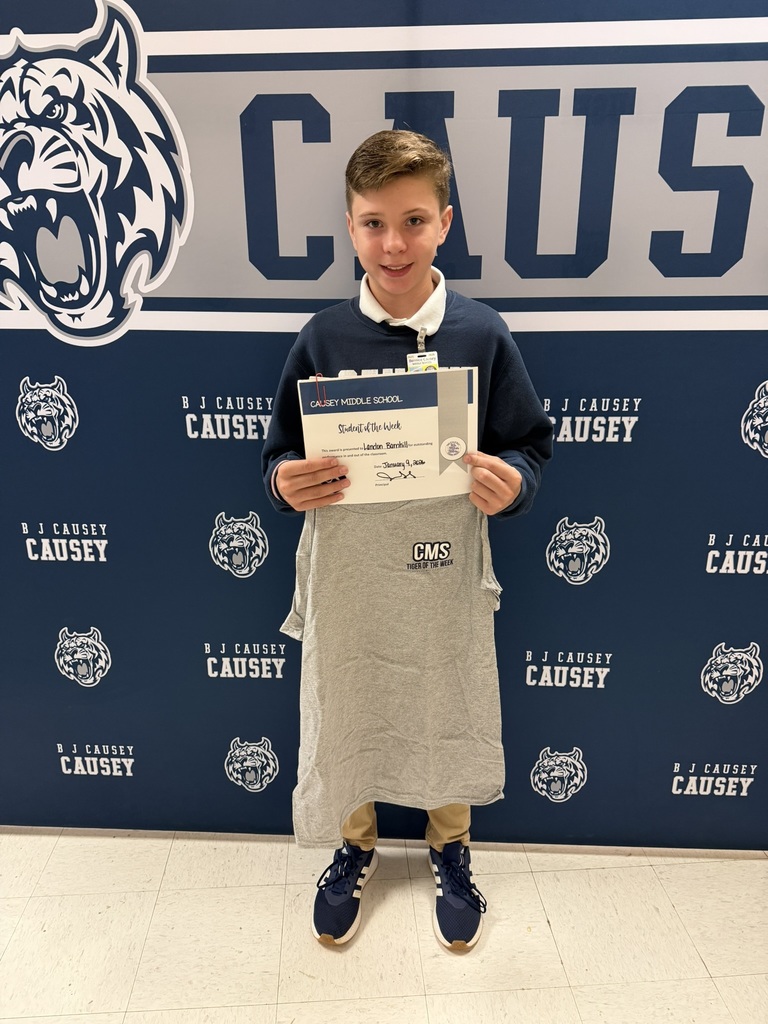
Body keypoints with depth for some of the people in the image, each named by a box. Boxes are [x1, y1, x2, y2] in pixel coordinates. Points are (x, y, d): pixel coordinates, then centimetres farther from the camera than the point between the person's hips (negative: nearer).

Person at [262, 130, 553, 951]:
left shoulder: (482, 336, -7)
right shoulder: (322, 339, -6)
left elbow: (530, 447, -1)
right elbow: (279, 456, 1)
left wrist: (512, 483, -22)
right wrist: (286, 484, -20)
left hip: (446, 575, 0)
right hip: (345, 575, 1)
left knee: (449, 715, 18)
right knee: (345, 716, 17)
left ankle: (449, 848, 50)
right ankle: (355, 846, 49)